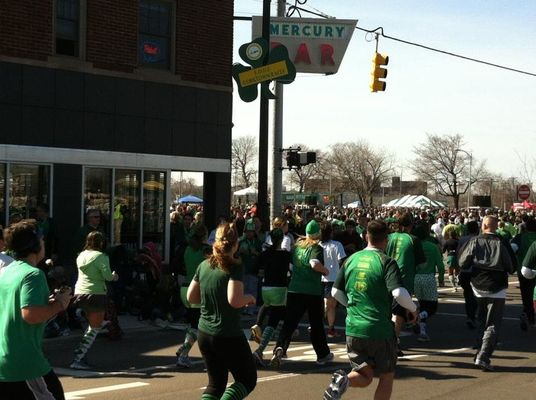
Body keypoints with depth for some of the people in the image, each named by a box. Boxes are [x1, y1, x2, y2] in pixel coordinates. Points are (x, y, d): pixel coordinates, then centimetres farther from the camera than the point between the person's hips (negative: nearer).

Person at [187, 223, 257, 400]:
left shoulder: (204, 265, 4)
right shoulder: (234, 267, -15)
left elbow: (191, 297, 10)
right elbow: (234, 300, -25)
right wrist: (249, 298, -6)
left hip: (204, 335, 7)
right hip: (228, 336, -6)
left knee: (216, 383, 18)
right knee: (248, 378, 11)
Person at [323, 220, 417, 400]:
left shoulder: (351, 259, 7)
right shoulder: (386, 262, -9)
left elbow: (336, 292, 11)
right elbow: (399, 293, -21)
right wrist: (413, 309, -2)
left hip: (353, 330, 4)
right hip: (380, 329, -4)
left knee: (365, 376, 14)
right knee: (387, 376, 14)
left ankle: (343, 380, -18)